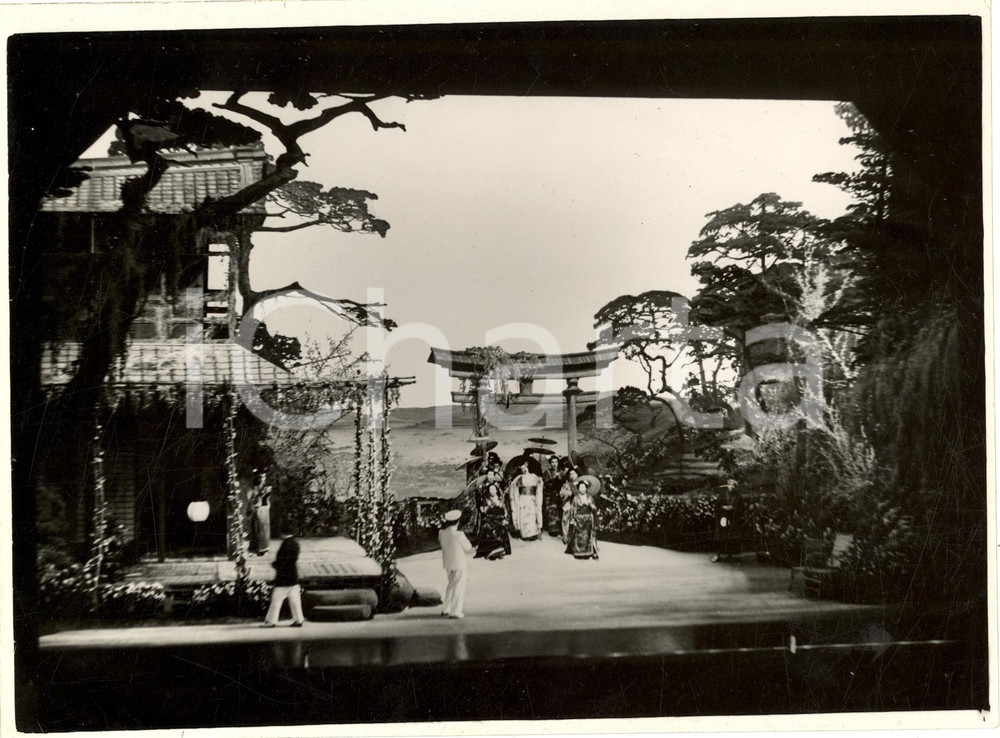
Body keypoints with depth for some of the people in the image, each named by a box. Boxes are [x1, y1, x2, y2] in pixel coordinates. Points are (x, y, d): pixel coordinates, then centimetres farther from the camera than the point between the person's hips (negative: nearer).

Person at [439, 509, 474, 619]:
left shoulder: (441, 533, -7)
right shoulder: (459, 535, -22)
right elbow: (468, 548, -10)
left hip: (447, 563, 6)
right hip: (459, 563, -6)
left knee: (451, 585, 23)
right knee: (458, 587, 5)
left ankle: (447, 609, 26)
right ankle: (455, 612, 7)